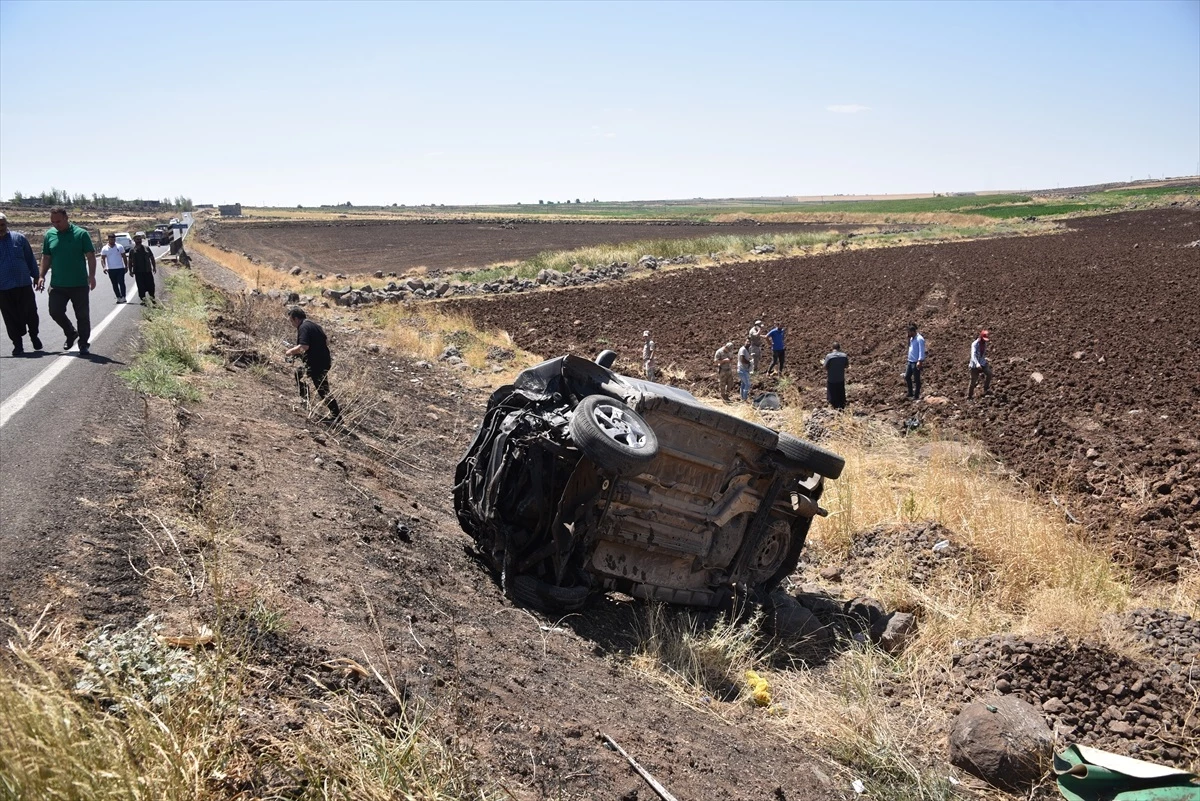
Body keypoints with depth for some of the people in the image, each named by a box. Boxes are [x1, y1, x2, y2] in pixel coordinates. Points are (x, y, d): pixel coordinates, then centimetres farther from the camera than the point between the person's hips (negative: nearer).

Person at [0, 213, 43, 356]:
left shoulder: (19, 238, 3)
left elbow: (30, 258, 9)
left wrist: (36, 276, 9)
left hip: (24, 285, 0)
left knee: (30, 313, 6)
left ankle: (34, 336, 31)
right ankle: (18, 345, 12)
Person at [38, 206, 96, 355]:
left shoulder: (81, 234, -6)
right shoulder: (49, 235, 4)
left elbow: (91, 256, -6)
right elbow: (46, 257, 11)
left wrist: (91, 276, -16)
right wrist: (41, 276, 3)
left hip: (79, 284, -3)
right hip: (57, 285, 4)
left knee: (82, 315, 2)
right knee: (55, 312, 2)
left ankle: (84, 343, 14)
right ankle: (71, 333, 27)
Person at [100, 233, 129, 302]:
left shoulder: (119, 247, 3)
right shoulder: (104, 249, 2)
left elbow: (124, 257, 9)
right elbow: (102, 258, 1)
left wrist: (126, 266, 6)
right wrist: (104, 267, -13)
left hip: (120, 268, -2)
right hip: (111, 269, 2)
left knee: (121, 283, -11)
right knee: (114, 284, 7)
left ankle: (123, 297, -11)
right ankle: (119, 298, 13)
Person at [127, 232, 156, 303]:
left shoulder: (146, 248, 7)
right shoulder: (132, 251, 4)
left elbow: (152, 258, 11)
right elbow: (130, 262, 7)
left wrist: (154, 267, 5)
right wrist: (130, 271, 2)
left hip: (148, 271, 1)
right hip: (138, 272, -1)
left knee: (150, 285, 2)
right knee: (141, 287, 0)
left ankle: (152, 297, 21)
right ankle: (143, 299, 8)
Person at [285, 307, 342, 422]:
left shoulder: (303, 327, -14)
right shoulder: (315, 325, 14)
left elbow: (304, 347, -26)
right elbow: (326, 342, 21)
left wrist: (291, 351, -7)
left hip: (317, 364, -10)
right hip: (324, 360, 10)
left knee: (323, 391, -8)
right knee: (299, 372, 29)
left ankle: (338, 418, -10)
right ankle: (305, 400, 40)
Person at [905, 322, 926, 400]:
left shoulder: (919, 339, -16)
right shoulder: (912, 338, 12)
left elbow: (921, 351, -21)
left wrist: (920, 361, -26)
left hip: (916, 362, -9)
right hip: (910, 361, 10)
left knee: (916, 379, -1)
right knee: (907, 376, 13)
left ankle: (916, 396, 7)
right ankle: (910, 393, 25)